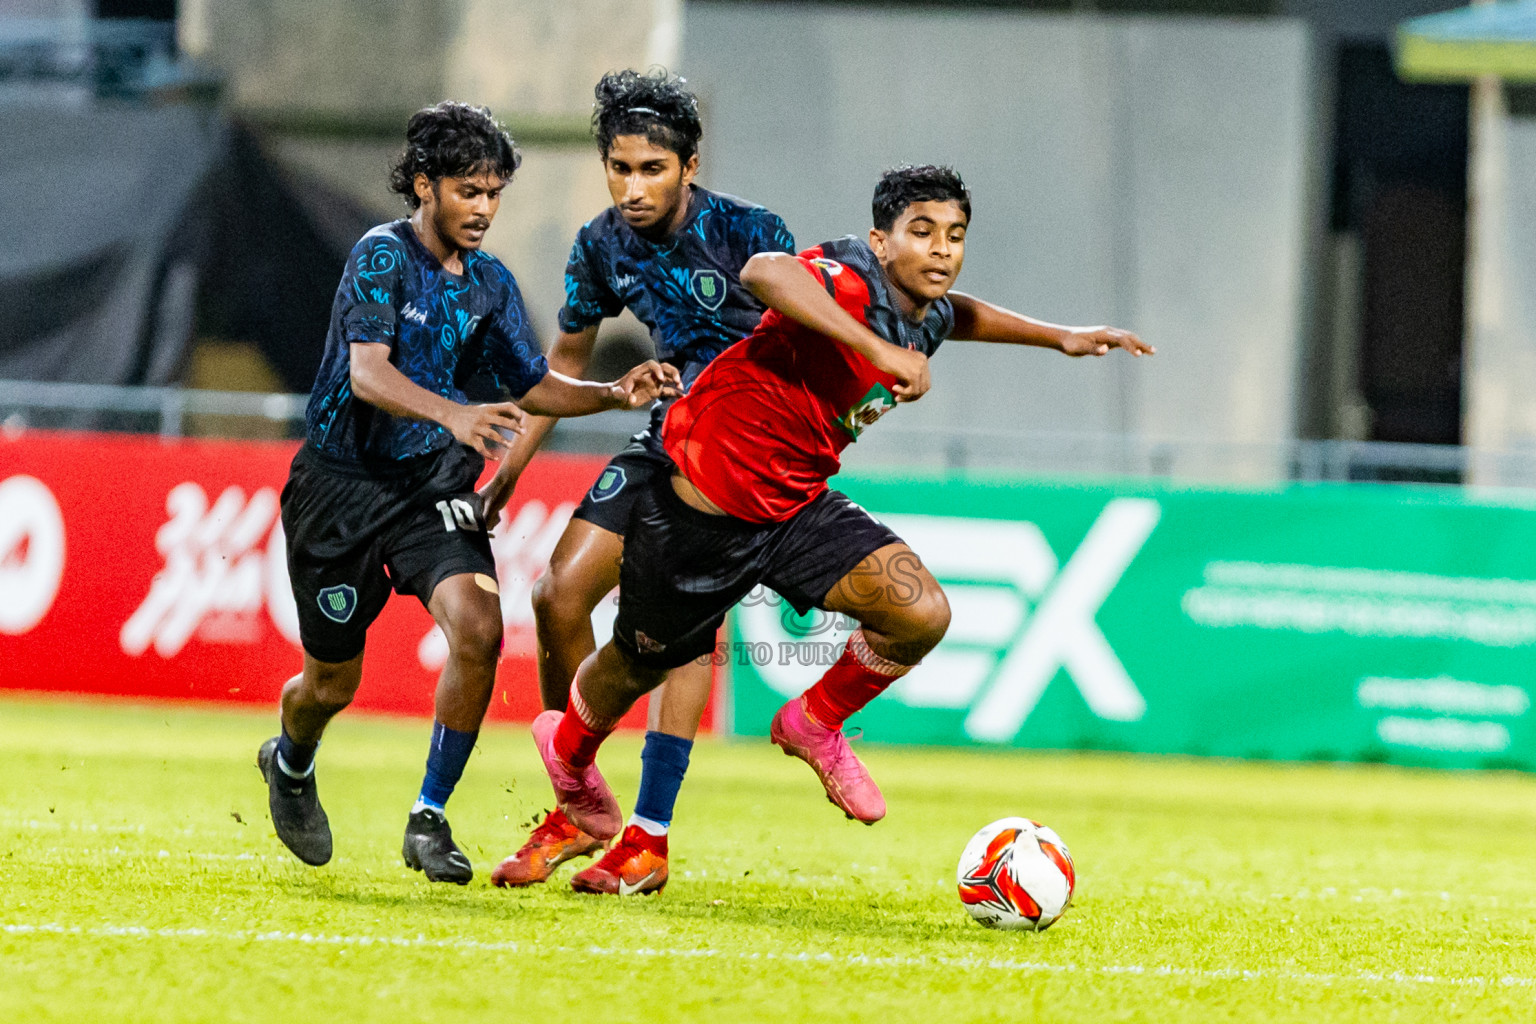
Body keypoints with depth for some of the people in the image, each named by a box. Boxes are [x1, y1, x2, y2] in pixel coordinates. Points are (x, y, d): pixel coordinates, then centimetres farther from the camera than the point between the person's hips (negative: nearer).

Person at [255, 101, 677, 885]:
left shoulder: (491, 283, 5)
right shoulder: (382, 257, -15)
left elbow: (531, 385, 16)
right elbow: (367, 374, -28)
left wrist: (615, 395, -2)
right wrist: (453, 415, -45)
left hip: (434, 486, 4)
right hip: (344, 484, -4)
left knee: (478, 628, -22)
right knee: (333, 680, 6)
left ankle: (429, 818, -10)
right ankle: (290, 764, 44)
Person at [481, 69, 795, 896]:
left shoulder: (746, 234, -19)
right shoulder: (603, 246, -1)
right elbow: (566, 361, 13)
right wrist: (508, 469, 12)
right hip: (673, 433, 6)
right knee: (559, 595, -3)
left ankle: (649, 838, -13)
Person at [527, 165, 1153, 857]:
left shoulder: (928, 318, -1)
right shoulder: (852, 279, -28)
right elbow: (764, 274, -51)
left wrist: (1057, 336, 22)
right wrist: (879, 350, -53)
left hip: (798, 507, 7)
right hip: (705, 508, -7)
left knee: (921, 614, -15)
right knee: (640, 664, 15)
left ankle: (815, 724, 12)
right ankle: (568, 748, 50)